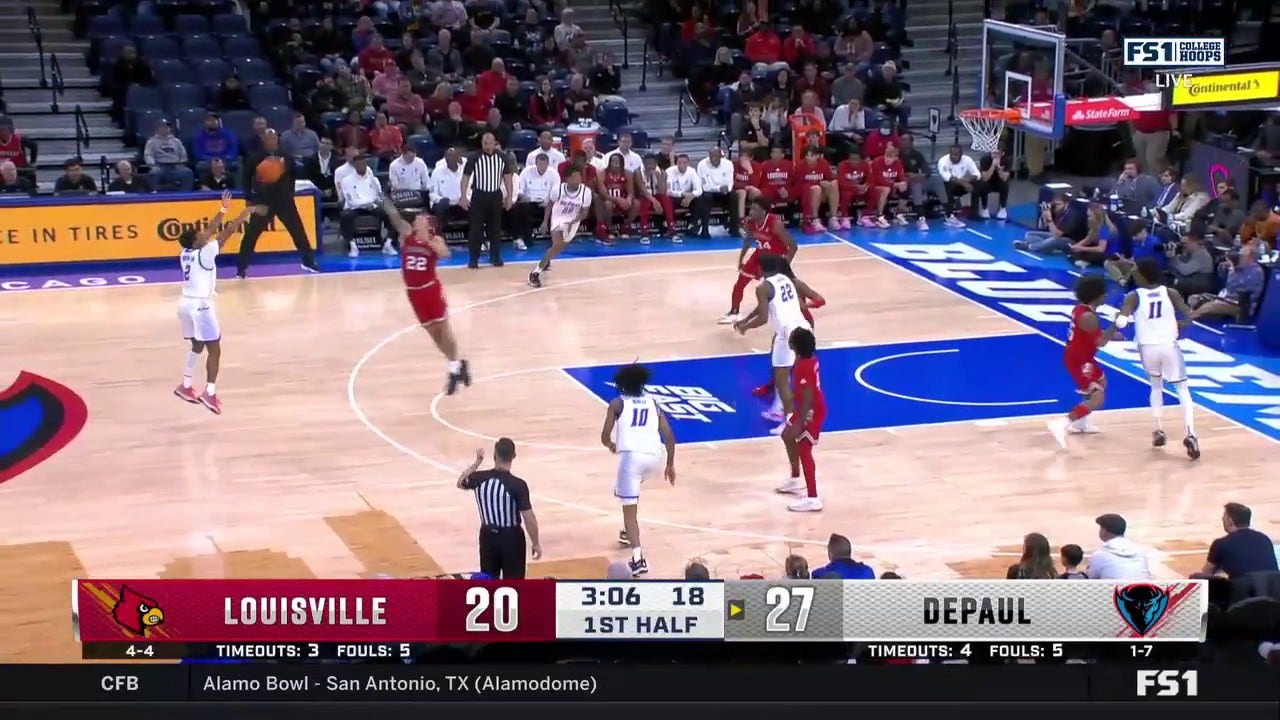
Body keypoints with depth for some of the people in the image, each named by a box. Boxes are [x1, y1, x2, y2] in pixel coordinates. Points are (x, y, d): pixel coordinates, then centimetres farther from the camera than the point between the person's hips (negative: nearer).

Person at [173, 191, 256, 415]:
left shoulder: (186, 251, 4)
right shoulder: (204, 253, -17)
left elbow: (209, 231, 17)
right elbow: (227, 231, -18)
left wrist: (223, 210, 20)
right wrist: (247, 211, -14)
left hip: (186, 304, 9)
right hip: (200, 306, -9)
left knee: (197, 345, 24)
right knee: (214, 349, -2)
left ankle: (185, 386, 28)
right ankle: (210, 393, -8)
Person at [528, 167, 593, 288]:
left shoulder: (586, 192, -23)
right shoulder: (558, 189, -25)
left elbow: (584, 213, -13)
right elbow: (550, 204, -4)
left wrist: (572, 222, -29)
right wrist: (545, 221, -2)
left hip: (573, 221, 3)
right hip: (558, 219, -3)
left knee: (561, 246, 17)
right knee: (557, 245, -23)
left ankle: (546, 261, 52)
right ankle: (535, 273, -19)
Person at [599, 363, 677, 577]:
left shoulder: (617, 404, 10)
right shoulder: (653, 403, 20)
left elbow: (605, 436, 6)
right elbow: (669, 436, 14)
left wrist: (611, 446, 29)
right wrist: (671, 465, 22)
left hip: (631, 456, -5)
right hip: (654, 457, 5)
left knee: (630, 508, -4)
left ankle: (638, 558, -21)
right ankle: (628, 533, 43)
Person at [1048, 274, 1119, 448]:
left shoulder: (1081, 308, 5)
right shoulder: (1088, 316, -25)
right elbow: (1100, 342, -25)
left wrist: (1110, 334, 15)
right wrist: (1115, 326, -17)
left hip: (1076, 356, 10)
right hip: (1080, 360, -10)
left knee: (1101, 382, 31)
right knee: (1097, 399, -14)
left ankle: (1080, 423, 34)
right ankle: (1062, 424, -25)